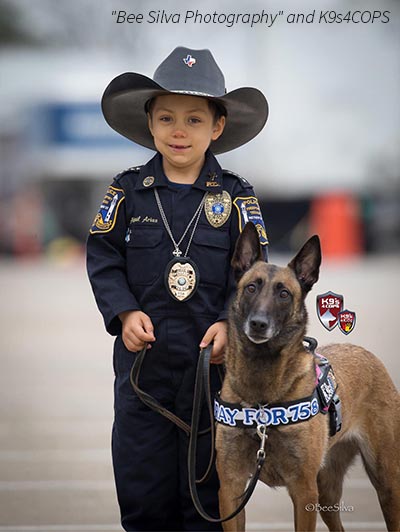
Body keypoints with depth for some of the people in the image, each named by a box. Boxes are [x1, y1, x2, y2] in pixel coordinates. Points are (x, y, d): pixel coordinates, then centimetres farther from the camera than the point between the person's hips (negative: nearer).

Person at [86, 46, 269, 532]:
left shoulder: (235, 196, 0)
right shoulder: (128, 191, 1)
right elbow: (103, 258, 2)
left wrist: (230, 322, -15)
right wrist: (125, 312, -13)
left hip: (212, 354, 0)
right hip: (143, 350, 1)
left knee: (209, 475, 7)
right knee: (142, 479, 6)